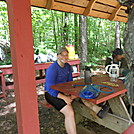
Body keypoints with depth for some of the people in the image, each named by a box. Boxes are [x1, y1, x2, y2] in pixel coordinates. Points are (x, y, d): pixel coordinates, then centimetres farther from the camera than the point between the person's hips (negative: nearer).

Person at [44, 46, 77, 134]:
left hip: (63, 91, 7)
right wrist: (64, 97, -31)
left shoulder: (68, 66, 4)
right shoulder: (52, 69, -20)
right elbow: (50, 89, -22)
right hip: (52, 94, -7)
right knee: (70, 112, -27)